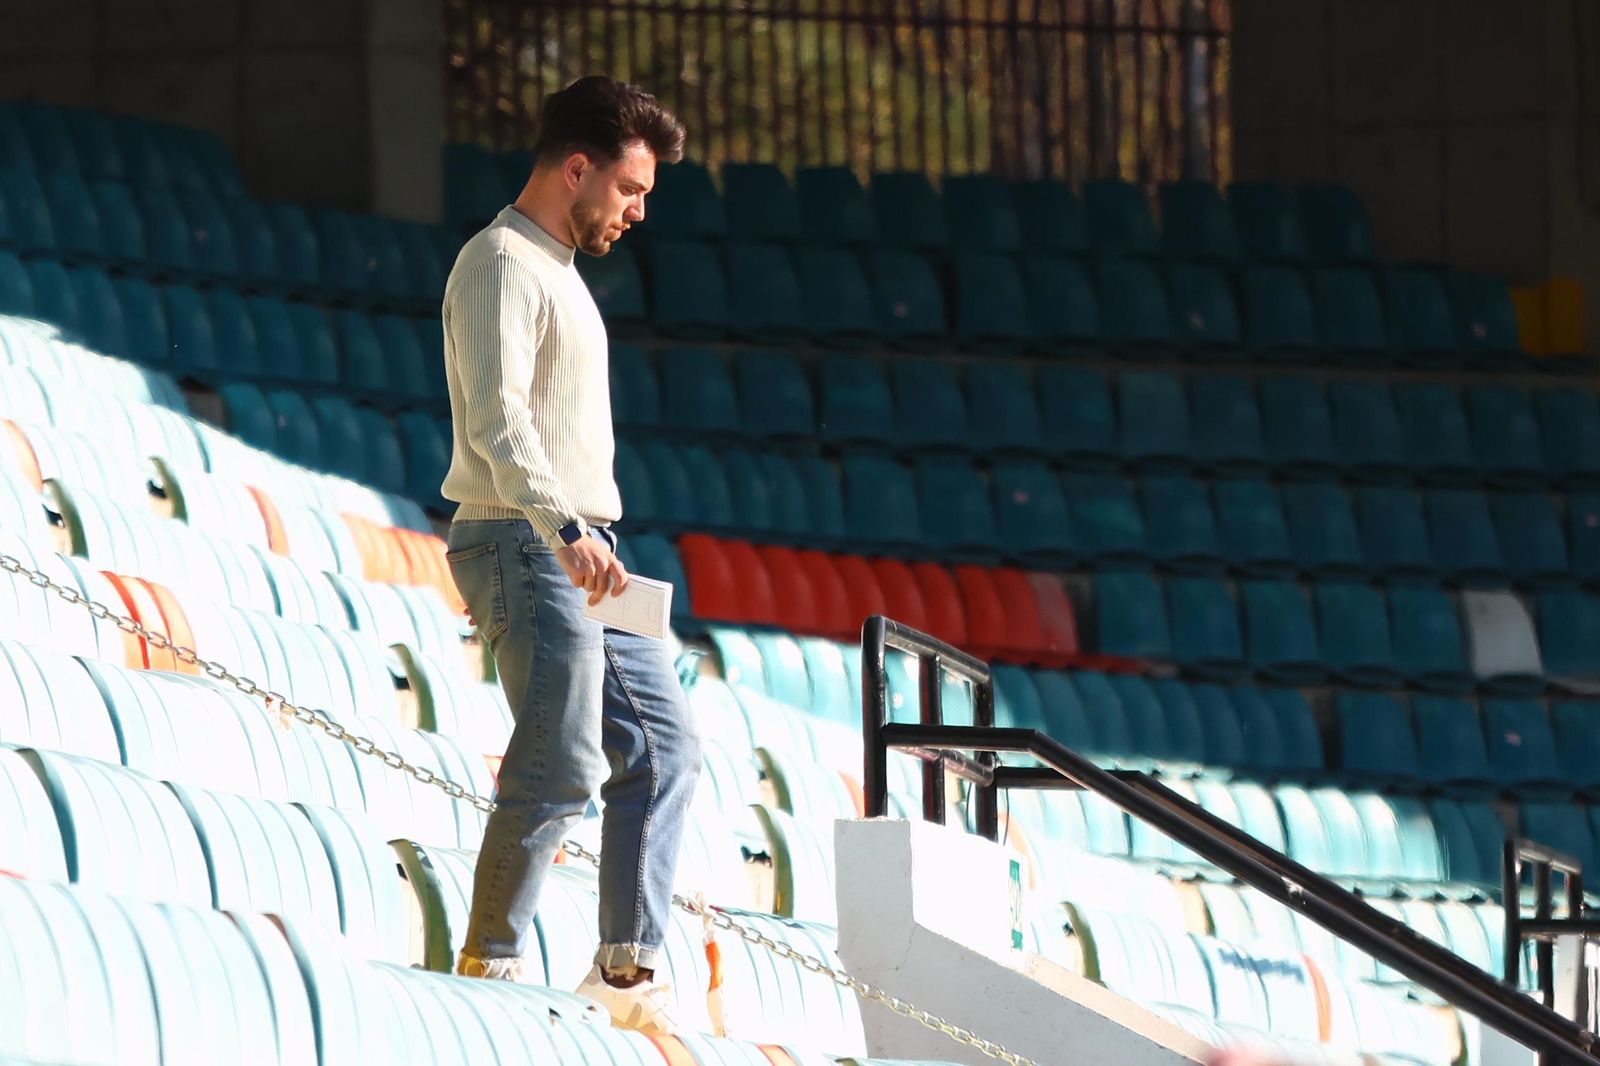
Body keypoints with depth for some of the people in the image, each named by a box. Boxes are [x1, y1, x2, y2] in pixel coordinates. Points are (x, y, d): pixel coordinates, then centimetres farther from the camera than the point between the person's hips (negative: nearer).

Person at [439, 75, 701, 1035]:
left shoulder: (557, 270, 22)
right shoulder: (504, 264, -10)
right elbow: (498, 423, -22)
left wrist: (590, 540, 20)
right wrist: (565, 529, -33)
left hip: (583, 554, 10)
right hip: (529, 548, -10)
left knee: (664, 747, 7)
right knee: (562, 765, -12)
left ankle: (629, 968, 7)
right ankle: (491, 969, -7)